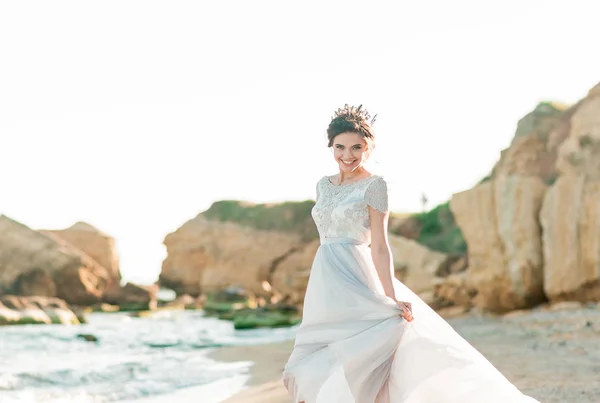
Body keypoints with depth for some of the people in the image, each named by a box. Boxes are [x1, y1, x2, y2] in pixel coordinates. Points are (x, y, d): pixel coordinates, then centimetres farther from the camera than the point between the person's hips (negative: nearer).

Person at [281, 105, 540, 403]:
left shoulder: (374, 185, -5)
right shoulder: (323, 185, 14)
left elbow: (379, 247, -9)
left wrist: (391, 299, -17)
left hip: (355, 284, -7)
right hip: (322, 289, 7)